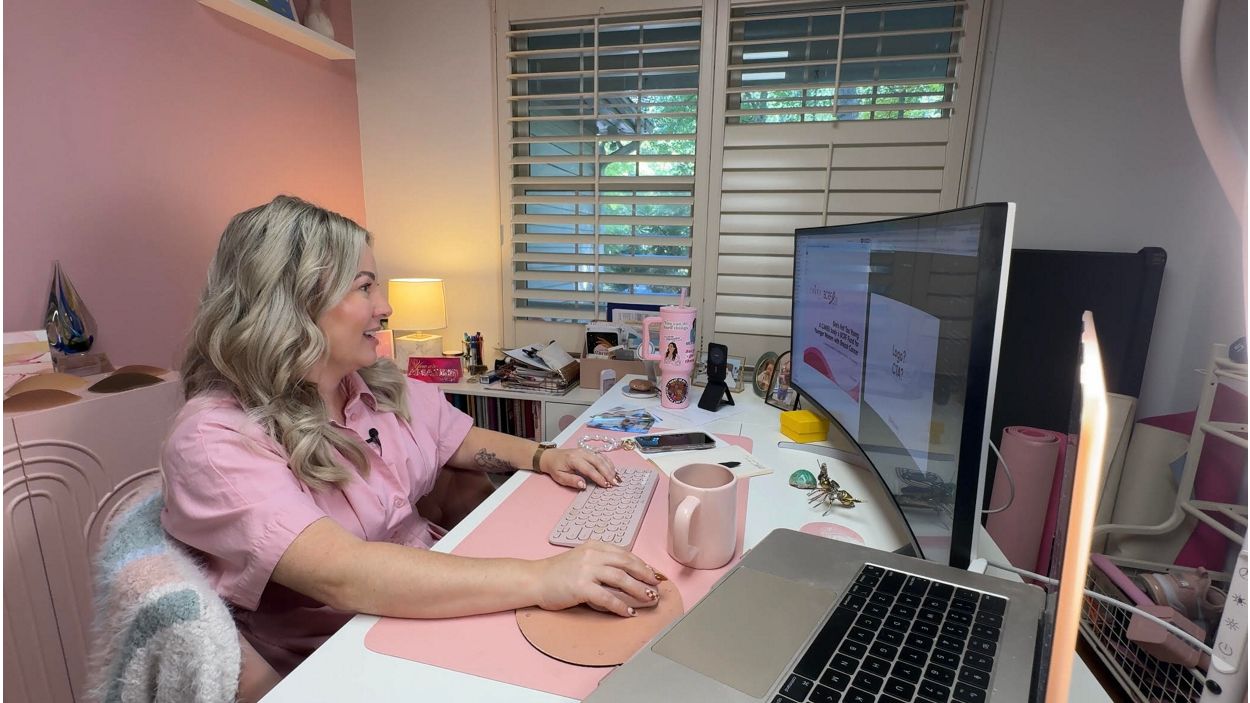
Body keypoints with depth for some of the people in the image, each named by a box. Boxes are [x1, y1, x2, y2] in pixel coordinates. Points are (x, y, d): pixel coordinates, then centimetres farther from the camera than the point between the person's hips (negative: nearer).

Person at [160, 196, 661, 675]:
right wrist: (540, 580, -39)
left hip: (440, 600, 6)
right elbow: (340, 574, -33)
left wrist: (542, 457, -4)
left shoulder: (379, 386, 1)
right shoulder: (215, 441, -21)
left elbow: (462, 441, 15)